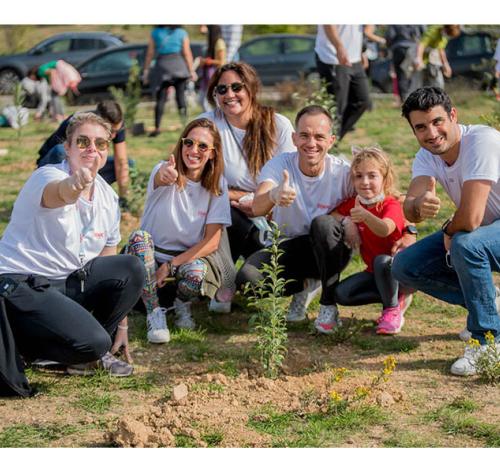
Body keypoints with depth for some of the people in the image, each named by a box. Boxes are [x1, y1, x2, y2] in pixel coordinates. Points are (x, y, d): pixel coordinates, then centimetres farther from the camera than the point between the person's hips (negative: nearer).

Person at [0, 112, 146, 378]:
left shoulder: (108, 198, 6)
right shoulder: (47, 176, -15)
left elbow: (113, 274, 12)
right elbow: (60, 194, -43)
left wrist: (121, 326, 10)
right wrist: (75, 183, -68)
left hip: (69, 282, 7)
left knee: (132, 269, -14)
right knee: (93, 341, -26)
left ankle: (93, 353, 1)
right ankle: (23, 344, 1)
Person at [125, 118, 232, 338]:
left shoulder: (217, 185, -4)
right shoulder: (167, 170, -10)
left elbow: (212, 243, -8)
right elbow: (160, 178, -39)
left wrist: (170, 265, -17)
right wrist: (164, 175, -65)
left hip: (191, 257, 0)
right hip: (153, 254, 0)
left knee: (196, 271, -34)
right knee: (138, 237, -32)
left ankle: (182, 305, 3)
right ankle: (154, 313, -17)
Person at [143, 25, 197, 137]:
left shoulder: (155, 33, 5)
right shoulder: (182, 33, 4)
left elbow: (150, 53, 4)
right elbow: (187, 53, 3)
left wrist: (146, 71, 9)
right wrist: (191, 70, 7)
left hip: (161, 65, 0)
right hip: (178, 65, 0)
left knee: (160, 99, 2)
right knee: (180, 94, 11)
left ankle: (157, 127, -5)